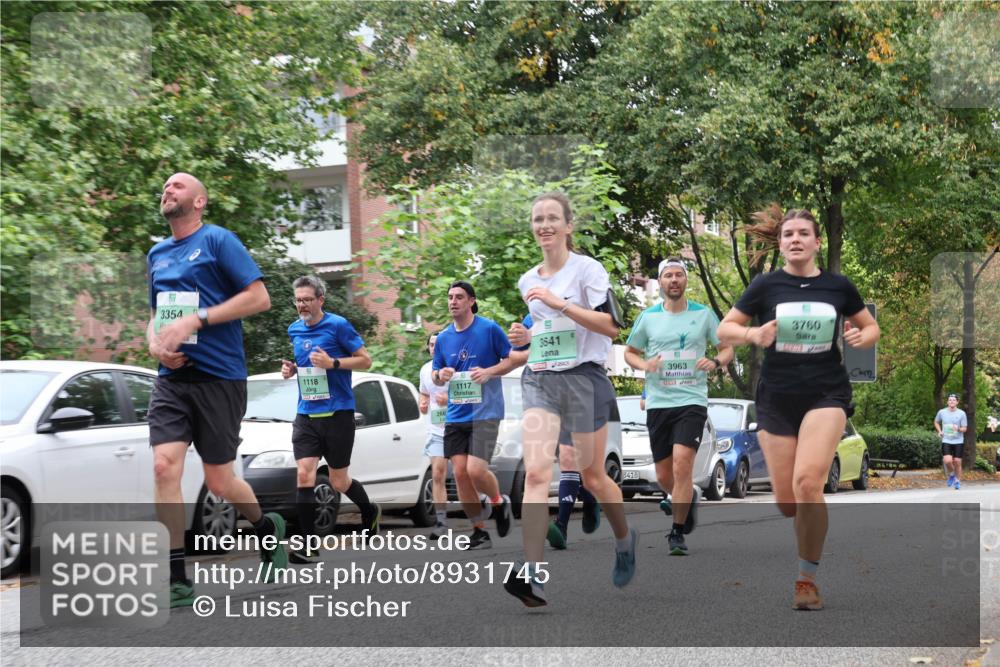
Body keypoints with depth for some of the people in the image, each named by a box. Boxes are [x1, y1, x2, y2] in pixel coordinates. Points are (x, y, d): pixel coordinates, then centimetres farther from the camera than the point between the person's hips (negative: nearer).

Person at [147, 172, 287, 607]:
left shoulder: (218, 240, -4)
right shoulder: (157, 254, 15)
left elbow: (259, 297, -11)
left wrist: (196, 319, -18)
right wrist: (155, 342, 1)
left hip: (219, 377, -5)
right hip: (172, 378, 5)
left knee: (218, 482, 1)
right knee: (164, 467, -13)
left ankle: (267, 528, 34)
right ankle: (177, 582, -9)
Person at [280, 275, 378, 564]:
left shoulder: (338, 326, -8)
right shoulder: (294, 330, 9)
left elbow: (366, 360, -6)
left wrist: (332, 362, -19)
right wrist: (291, 368, 4)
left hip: (338, 413, -4)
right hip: (306, 415, 4)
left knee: (338, 481, 6)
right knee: (304, 475, -11)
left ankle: (369, 510, 38)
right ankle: (309, 546, -9)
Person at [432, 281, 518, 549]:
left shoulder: (489, 328, -4)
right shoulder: (443, 338, 10)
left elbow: (511, 359, 1)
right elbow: (435, 375, 17)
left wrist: (489, 372, -16)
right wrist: (440, 375, -6)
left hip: (485, 413, -5)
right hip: (455, 415, 5)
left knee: (476, 470, -16)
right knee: (460, 472, -1)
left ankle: (499, 502, 16)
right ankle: (479, 531, 11)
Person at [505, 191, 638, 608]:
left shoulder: (588, 269, -4)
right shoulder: (527, 281, 14)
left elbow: (611, 325, -14)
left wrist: (559, 303, -20)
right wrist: (524, 336, 7)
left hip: (584, 379, -4)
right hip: (539, 381, 4)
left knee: (592, 477, 7)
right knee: (535, 472, -16)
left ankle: (625, 540, 38)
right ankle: (532, 574, -26)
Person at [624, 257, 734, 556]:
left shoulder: (703, 314, 4)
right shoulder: (648, 317, 7)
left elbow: (727, 349, 11)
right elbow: (629, 352, 17)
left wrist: (716, 361, -12)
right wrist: (644, 364, -6)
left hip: (692, 400, -2)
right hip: (658, 403, 2)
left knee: (682, 464, -20)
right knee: (664, 476, 5)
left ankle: (677, 533, -11)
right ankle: (689, 497, 40)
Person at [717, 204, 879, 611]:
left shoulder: (838, 286, 2)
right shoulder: (766, 285, -1)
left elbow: (871, 328, 15)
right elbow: (724, 329, 3)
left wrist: (860, 338, -8)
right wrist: (753, 335, -17)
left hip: (826, 394, -1)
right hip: (776, 398, 1)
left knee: (807, 482, -23)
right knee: (786, 502, 1)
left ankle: (807, 578, -8)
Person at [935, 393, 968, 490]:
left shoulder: (961, 413, -3)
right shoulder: (942, 412, 2)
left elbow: (965, 428, -1)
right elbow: (936, 422, 21)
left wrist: (958, 429, -23)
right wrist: (939, 431, 4)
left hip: (958, 441, 0)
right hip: (946, 441, 0)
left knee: (957, 462, 2)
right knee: (947, 460, -18)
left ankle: (958, 481, 21)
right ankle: (951, 474, 12)